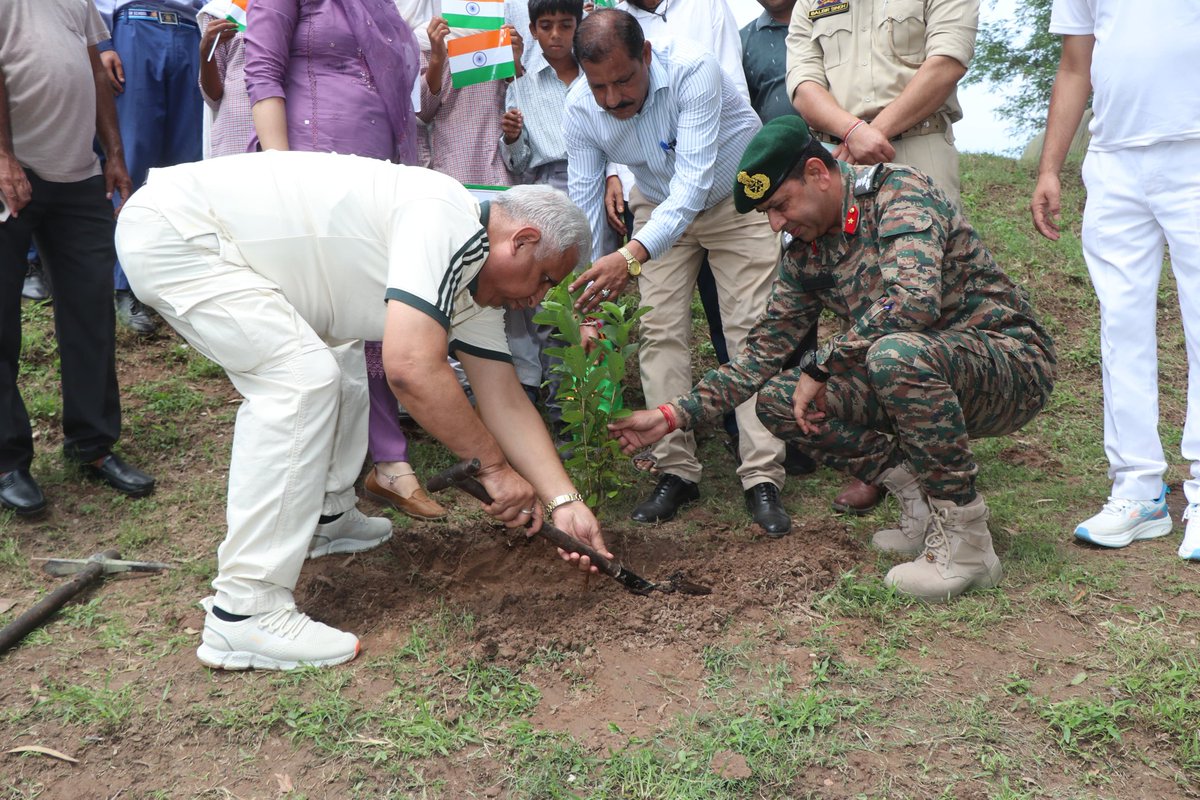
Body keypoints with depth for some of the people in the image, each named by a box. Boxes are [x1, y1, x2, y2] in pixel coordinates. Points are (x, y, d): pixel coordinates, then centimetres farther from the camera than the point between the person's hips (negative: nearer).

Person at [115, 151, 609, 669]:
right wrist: (494, 465, -21)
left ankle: (325, 516, 33)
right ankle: (245, 612, -16)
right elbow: (412, 369, -33)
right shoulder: (446, 218, -23)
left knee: (336, 360, 18)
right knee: (303, 378, -20)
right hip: (170, 231, -10)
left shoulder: (474, 277, 7)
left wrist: (564, 502, 2)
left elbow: (506, 402, 8)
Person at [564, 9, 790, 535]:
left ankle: (762, 479, -6)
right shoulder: (580, 107, -20)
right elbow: (583, 203, -15)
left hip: (737, 197, -3)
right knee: (661, 332, -4)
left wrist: (632, 256, -57)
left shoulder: (693, 72, -35)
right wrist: (589, 300, -21)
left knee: (750, 328, -9)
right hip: (659, 205, 4)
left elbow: (693, 183, -43)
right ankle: (676, 472, 5)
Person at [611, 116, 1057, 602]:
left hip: (1012, 362, -7)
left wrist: (822, 366, -24)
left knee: (897, 353, -39)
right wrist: (674, 415, 1)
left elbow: (915, 298, -34)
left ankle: (965, 538, -21)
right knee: (778, 400, -5)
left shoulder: (900, 192, -17)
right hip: (917, 374, 7)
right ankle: (923, 498, -1)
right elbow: (762, 352, 9)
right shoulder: (805, 257, 6)